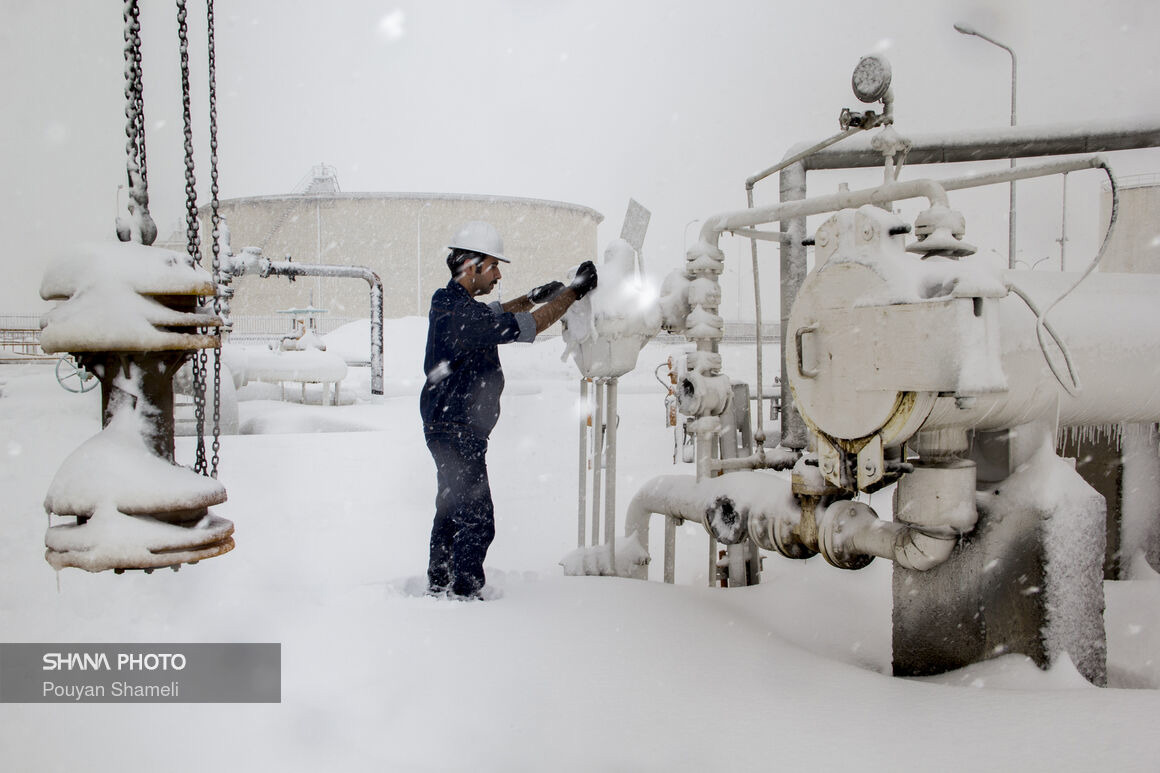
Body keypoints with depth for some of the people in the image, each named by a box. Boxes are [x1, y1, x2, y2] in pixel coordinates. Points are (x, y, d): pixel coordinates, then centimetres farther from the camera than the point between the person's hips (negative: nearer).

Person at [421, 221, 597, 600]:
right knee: (477, 518, -5)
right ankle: (464, 593, 3)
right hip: (458, 431, -11)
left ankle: (439, 583, 32)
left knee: (452, 508, 21)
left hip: (446, 429, 11)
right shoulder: (457, 311, -22)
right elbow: (525, 326, -25)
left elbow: (492, 315, 29)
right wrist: (573, 292, -19)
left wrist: (532, 297, 18)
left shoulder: (448, 302, 10)